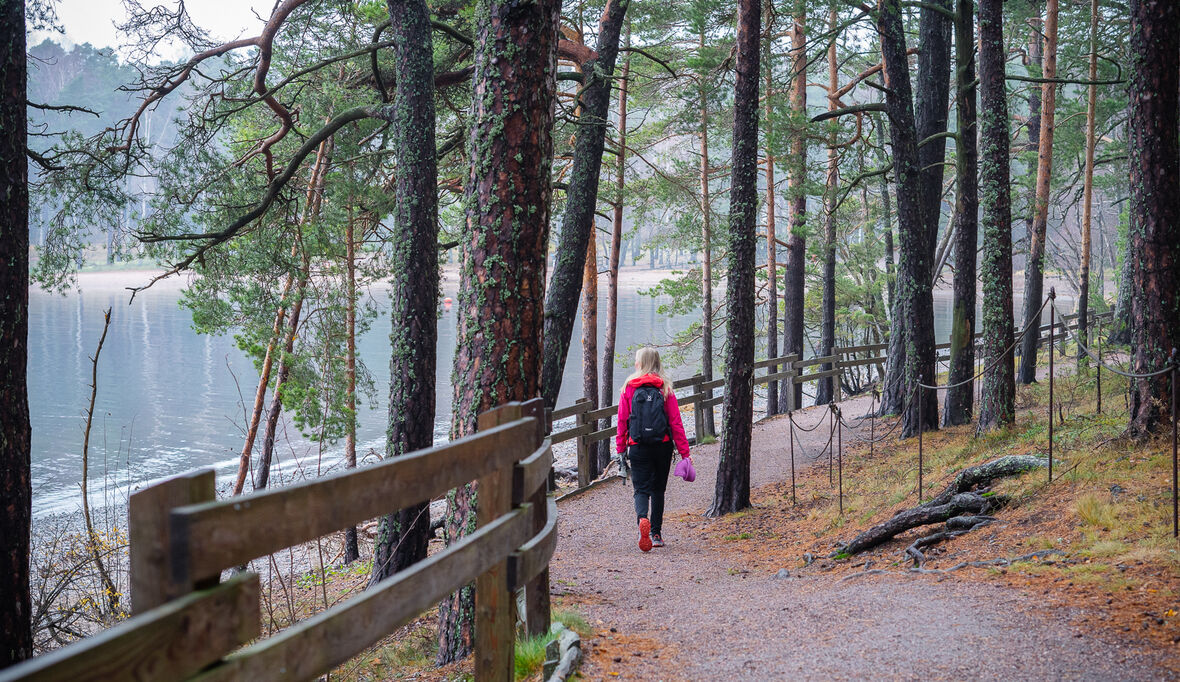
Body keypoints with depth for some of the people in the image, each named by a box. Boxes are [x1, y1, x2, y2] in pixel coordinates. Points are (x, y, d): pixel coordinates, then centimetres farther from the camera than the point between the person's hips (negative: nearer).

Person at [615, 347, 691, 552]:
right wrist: (684, 452, 0)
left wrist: (621, 449, 6)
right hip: (663, 446, 1)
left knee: (641, 489, 1)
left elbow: (622, 421, -2)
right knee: (658, 489, 17)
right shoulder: (665, 389, -1)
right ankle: (656, 534, 19)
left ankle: (643, 519, -29)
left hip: (638, 448, -1)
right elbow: (676, 422, -3)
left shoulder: (629, 388, -2)